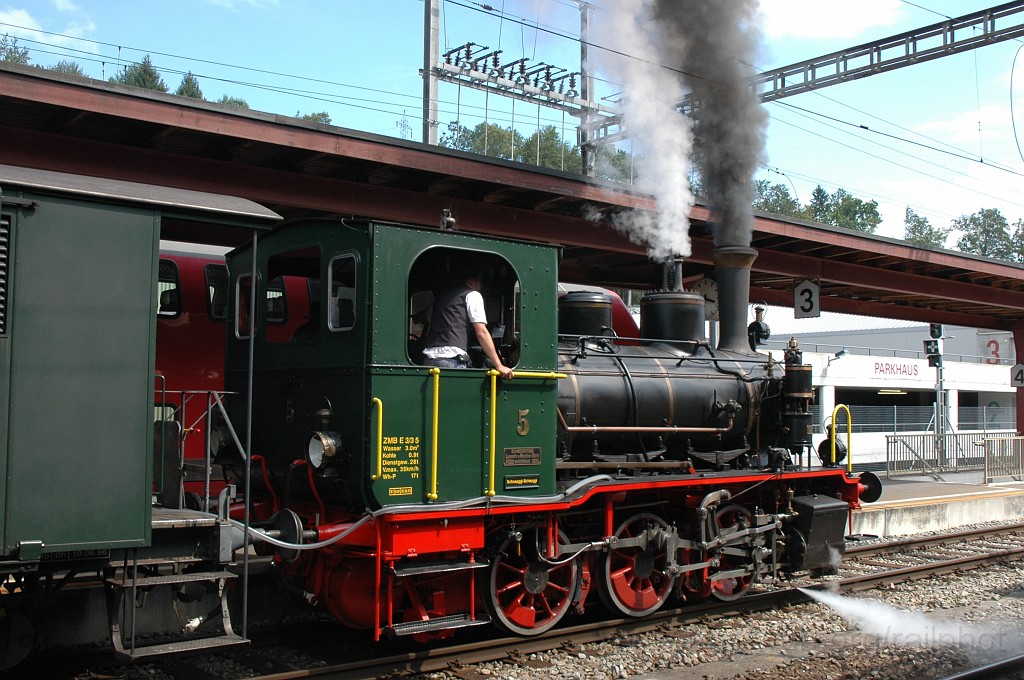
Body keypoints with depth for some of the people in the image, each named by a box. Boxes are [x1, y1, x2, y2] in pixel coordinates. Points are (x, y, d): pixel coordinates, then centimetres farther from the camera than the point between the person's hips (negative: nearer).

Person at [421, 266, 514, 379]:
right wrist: (499, 365, -5)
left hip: (429, 358, 7)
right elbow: (481, 333, -2)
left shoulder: (441, 298, 28)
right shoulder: (473, 295, 8)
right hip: (452, 359, -7)